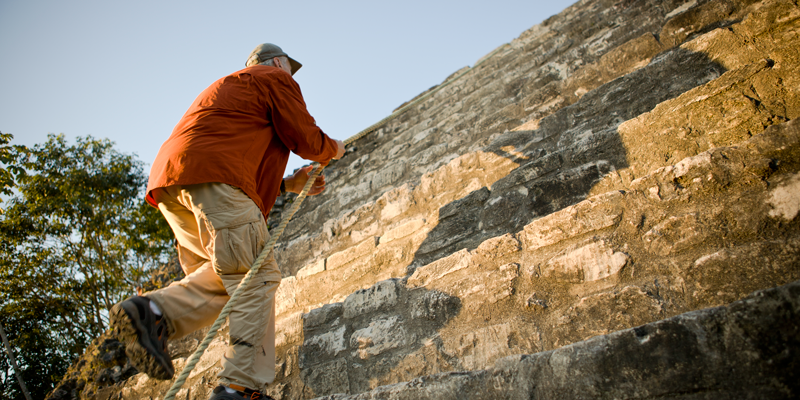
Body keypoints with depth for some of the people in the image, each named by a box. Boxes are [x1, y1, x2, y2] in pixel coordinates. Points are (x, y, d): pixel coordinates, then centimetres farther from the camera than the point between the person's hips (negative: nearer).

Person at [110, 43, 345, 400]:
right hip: (211, 173, -9)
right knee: (257, 276, -12)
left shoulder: (232, 86, 40)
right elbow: (305, 138, 5)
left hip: (170, 183, 10)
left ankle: (154, 311, -13)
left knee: (225, 277, 8)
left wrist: (288, 183, 30)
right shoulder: (275, 79, 13)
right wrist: (332, 150, 26)